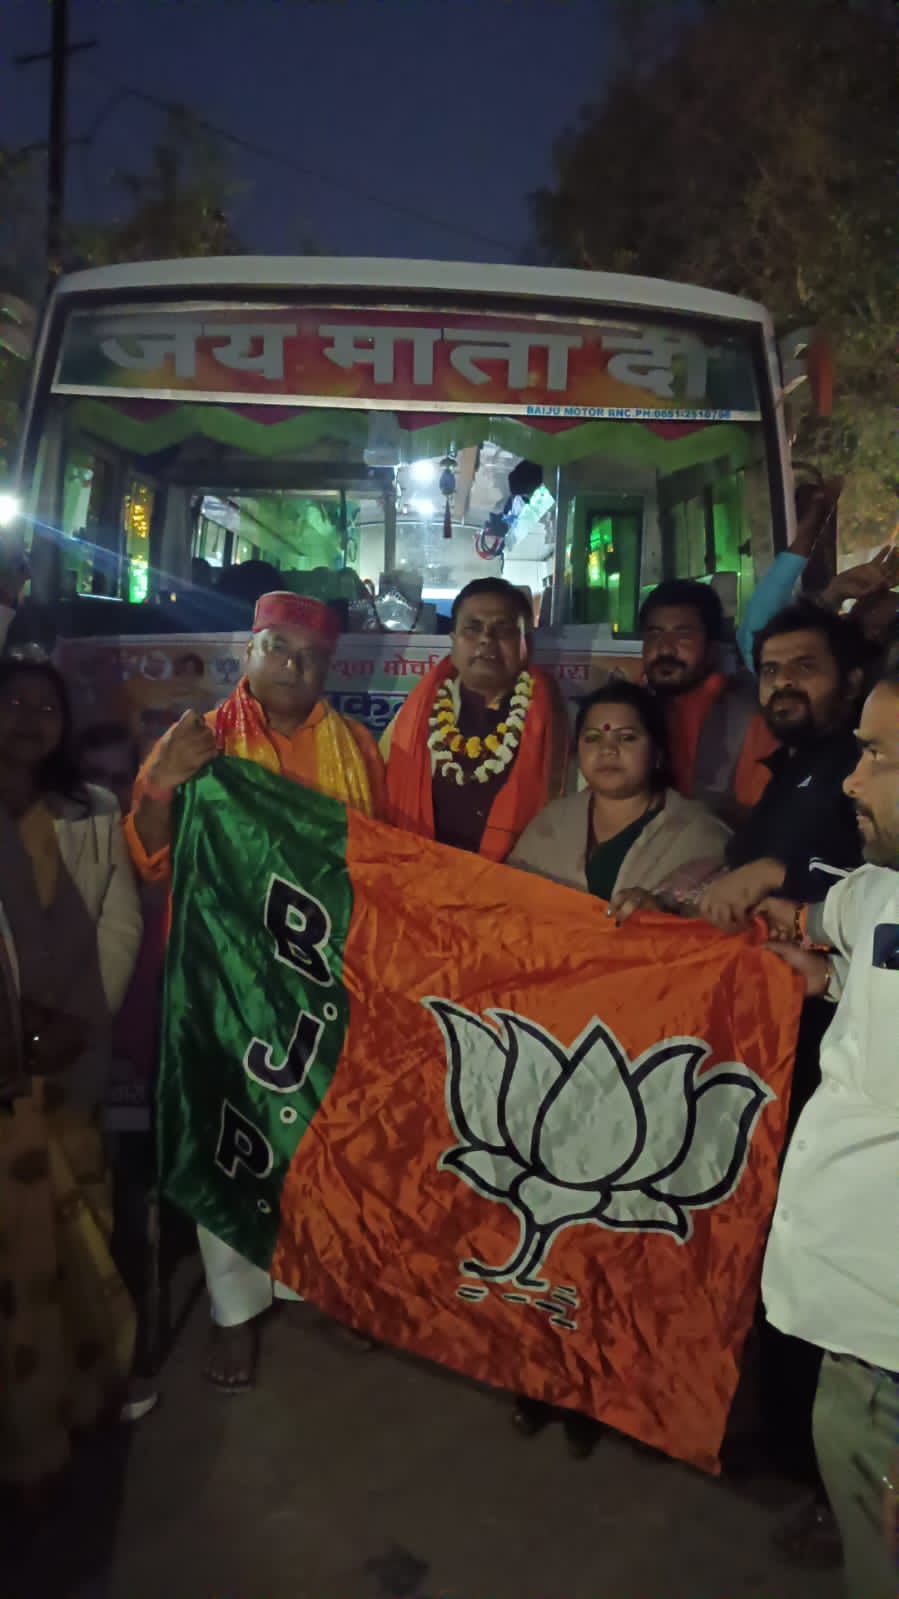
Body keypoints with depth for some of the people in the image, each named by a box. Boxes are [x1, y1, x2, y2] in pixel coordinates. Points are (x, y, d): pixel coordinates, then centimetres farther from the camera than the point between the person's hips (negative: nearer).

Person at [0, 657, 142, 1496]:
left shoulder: (94, 813, 9)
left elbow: (121, 921, 5)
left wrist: (88, 1016, -6)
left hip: (76, 1049, 4)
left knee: (80, 1218, 14)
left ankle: (85, 1376, 33)